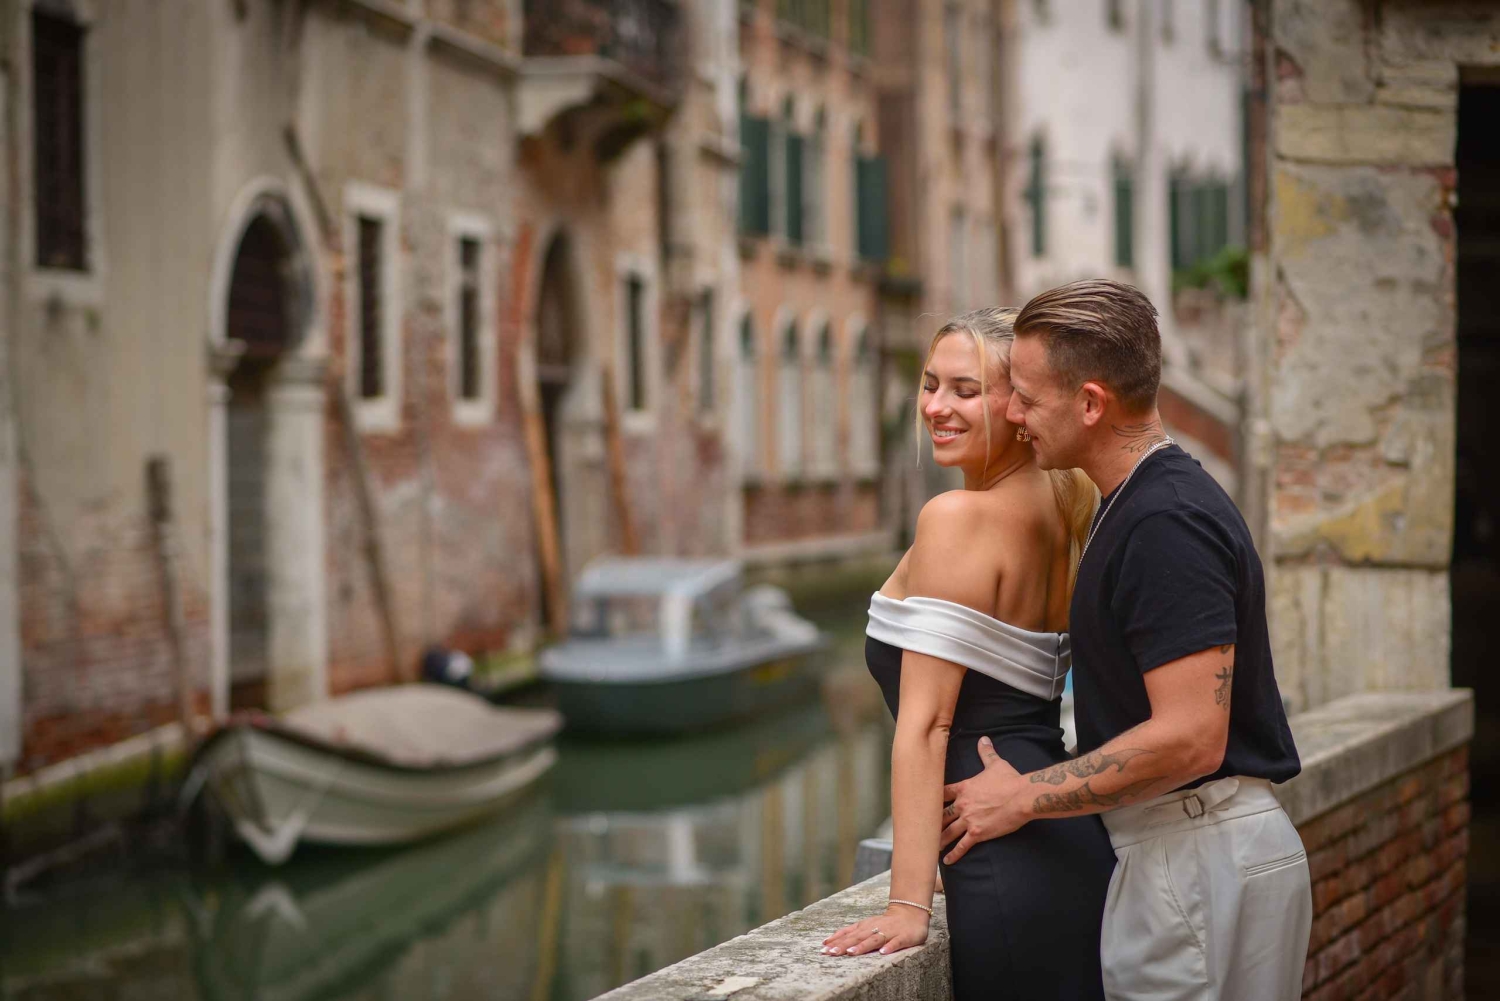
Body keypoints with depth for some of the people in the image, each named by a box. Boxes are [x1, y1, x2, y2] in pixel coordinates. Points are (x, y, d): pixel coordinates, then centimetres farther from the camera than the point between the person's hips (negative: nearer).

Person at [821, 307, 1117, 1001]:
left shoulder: (959, 518, -13)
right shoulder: (1062, 507, 11)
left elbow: (925, 724, -15)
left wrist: (908, 906, -16)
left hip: (1009, 864, -9)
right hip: (1078, 840, 9)